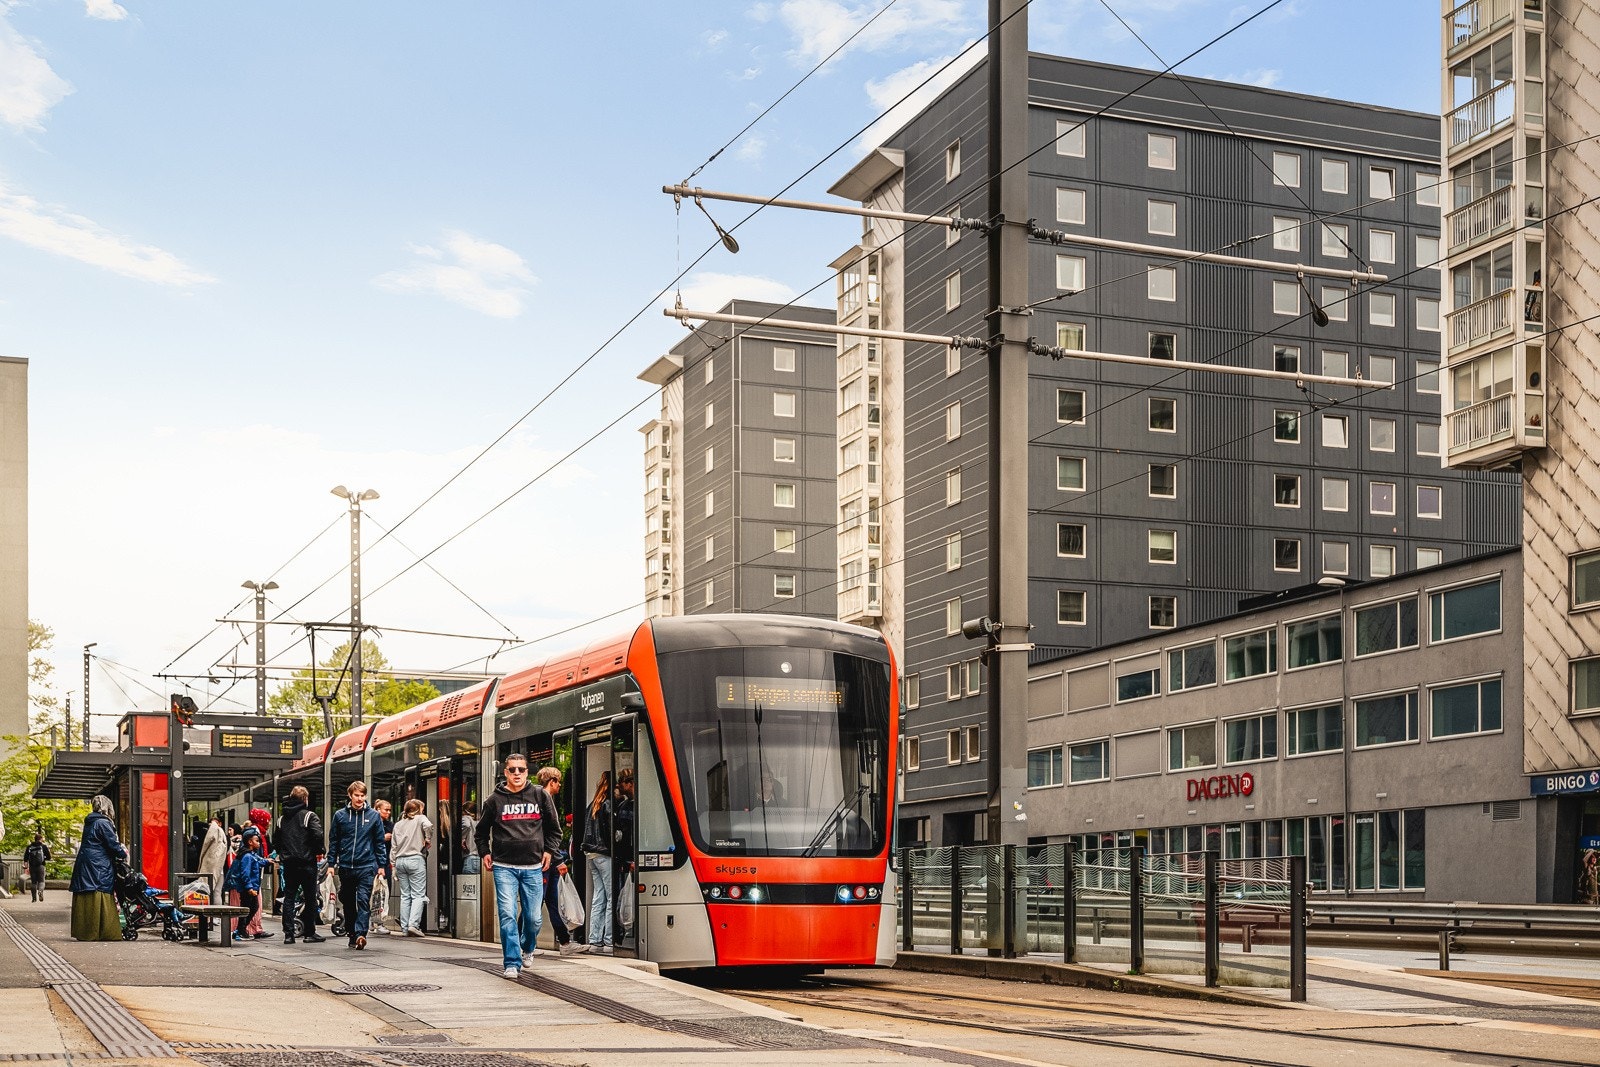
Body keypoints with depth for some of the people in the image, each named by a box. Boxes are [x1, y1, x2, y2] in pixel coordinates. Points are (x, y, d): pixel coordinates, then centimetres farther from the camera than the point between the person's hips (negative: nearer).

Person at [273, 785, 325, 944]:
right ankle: (309, 933, 7)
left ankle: (288, 934, 0)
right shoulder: (309, 816, -7)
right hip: (307, 862, -5)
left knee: (289, 897, 6)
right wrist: (318, 851, -3)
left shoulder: (282, 818, 11)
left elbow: (275, 841, 12)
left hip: (288, 864, 5)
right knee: (310, 898, 4)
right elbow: (318, 836, -18)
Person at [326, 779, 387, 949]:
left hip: (366, 866, -2)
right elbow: (333, 841, 9)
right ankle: (352, 934, 23)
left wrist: (381, 865, 2)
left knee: (363, 901, -13)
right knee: (348, 902, 11)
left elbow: (380, 842, 6)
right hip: (345, 867, 2)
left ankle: (361, 934, -20)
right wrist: (331, 863, 3)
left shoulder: (373, 816, 3)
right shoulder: (340, 815, 5)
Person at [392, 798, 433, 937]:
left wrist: (394, 866, 18)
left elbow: (394, 846, 17)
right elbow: (428, 826, -20)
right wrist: (428, 840, -4)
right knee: (418, 895, -6)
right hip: (415, 858, -5)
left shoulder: (398, 824, 18)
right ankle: (413, 924, -20)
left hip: (400, 860, 5)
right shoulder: (420, 818, 3)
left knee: (405, 895, 8)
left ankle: (404, 928, 4)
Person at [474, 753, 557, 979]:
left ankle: (528, 948, 36)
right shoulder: (495, 799, 3)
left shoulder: (540, 796, 6)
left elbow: (553, 827, 17)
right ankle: (512, 964, -9)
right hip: (504, 867, -1)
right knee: (508, 915, -11)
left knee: (534, 918, 6)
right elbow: (481, 830, 17)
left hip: (533, 867, 1)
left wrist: (548, 850, 9)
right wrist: (484, 852, 7)